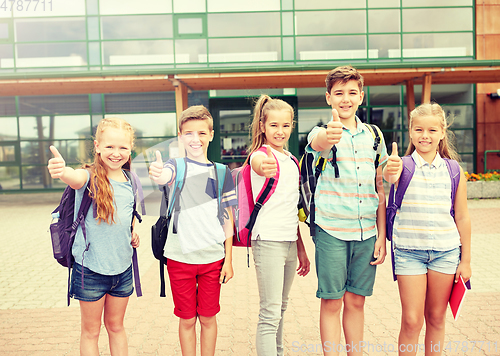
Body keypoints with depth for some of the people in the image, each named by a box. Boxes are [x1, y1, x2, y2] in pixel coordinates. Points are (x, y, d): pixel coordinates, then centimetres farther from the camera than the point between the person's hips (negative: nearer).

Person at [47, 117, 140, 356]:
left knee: (115, 325, 21)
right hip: (91, 267, -4)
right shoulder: (90, 177, -15)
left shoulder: (130, 181, 1)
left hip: (122, 267, 4)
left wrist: (132, 234, -1)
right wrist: (62, 171, -63)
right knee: (91, 330, 13)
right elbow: (75, 178, -40)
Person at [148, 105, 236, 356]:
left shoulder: (220, 172, 2)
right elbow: (164, 176, -28)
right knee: (186, 319, 11)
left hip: (212, 257, 1)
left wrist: (228, 259, 4)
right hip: (180, 257, -1)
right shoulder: (178, 166, -2)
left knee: (208, 317, 12)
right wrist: (157, 174, -52)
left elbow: (227, 218, 5)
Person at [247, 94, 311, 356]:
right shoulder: (261, 155, -7)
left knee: (280, 308, 18)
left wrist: (301, 249, 20)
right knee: (270, 314, -6)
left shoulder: (291, 161, 14)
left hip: (289, 242, 8)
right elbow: (257, 163, -36)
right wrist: (262, 167, -61)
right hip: (268, 240, -7)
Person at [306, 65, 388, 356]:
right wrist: (329, 136, -55)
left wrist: (382, 235, 6)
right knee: (332, 302, 5)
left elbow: (381, 189, 10)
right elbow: (318, 142, -31)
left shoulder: (373, 135, 8)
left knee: (356, 301, 14)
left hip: (367, 232, 4)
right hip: (331, 230, -3)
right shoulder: (323, 133, -3)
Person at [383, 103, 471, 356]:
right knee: (411, 320, 1)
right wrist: (390, 172, -54)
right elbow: (390, 176, -29)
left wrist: (466, 260, 7)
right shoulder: (404, 165, -3)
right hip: (409, 251, -2)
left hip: (445, 251, 2)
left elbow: (462, 217, 6)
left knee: (436, 318, 13)